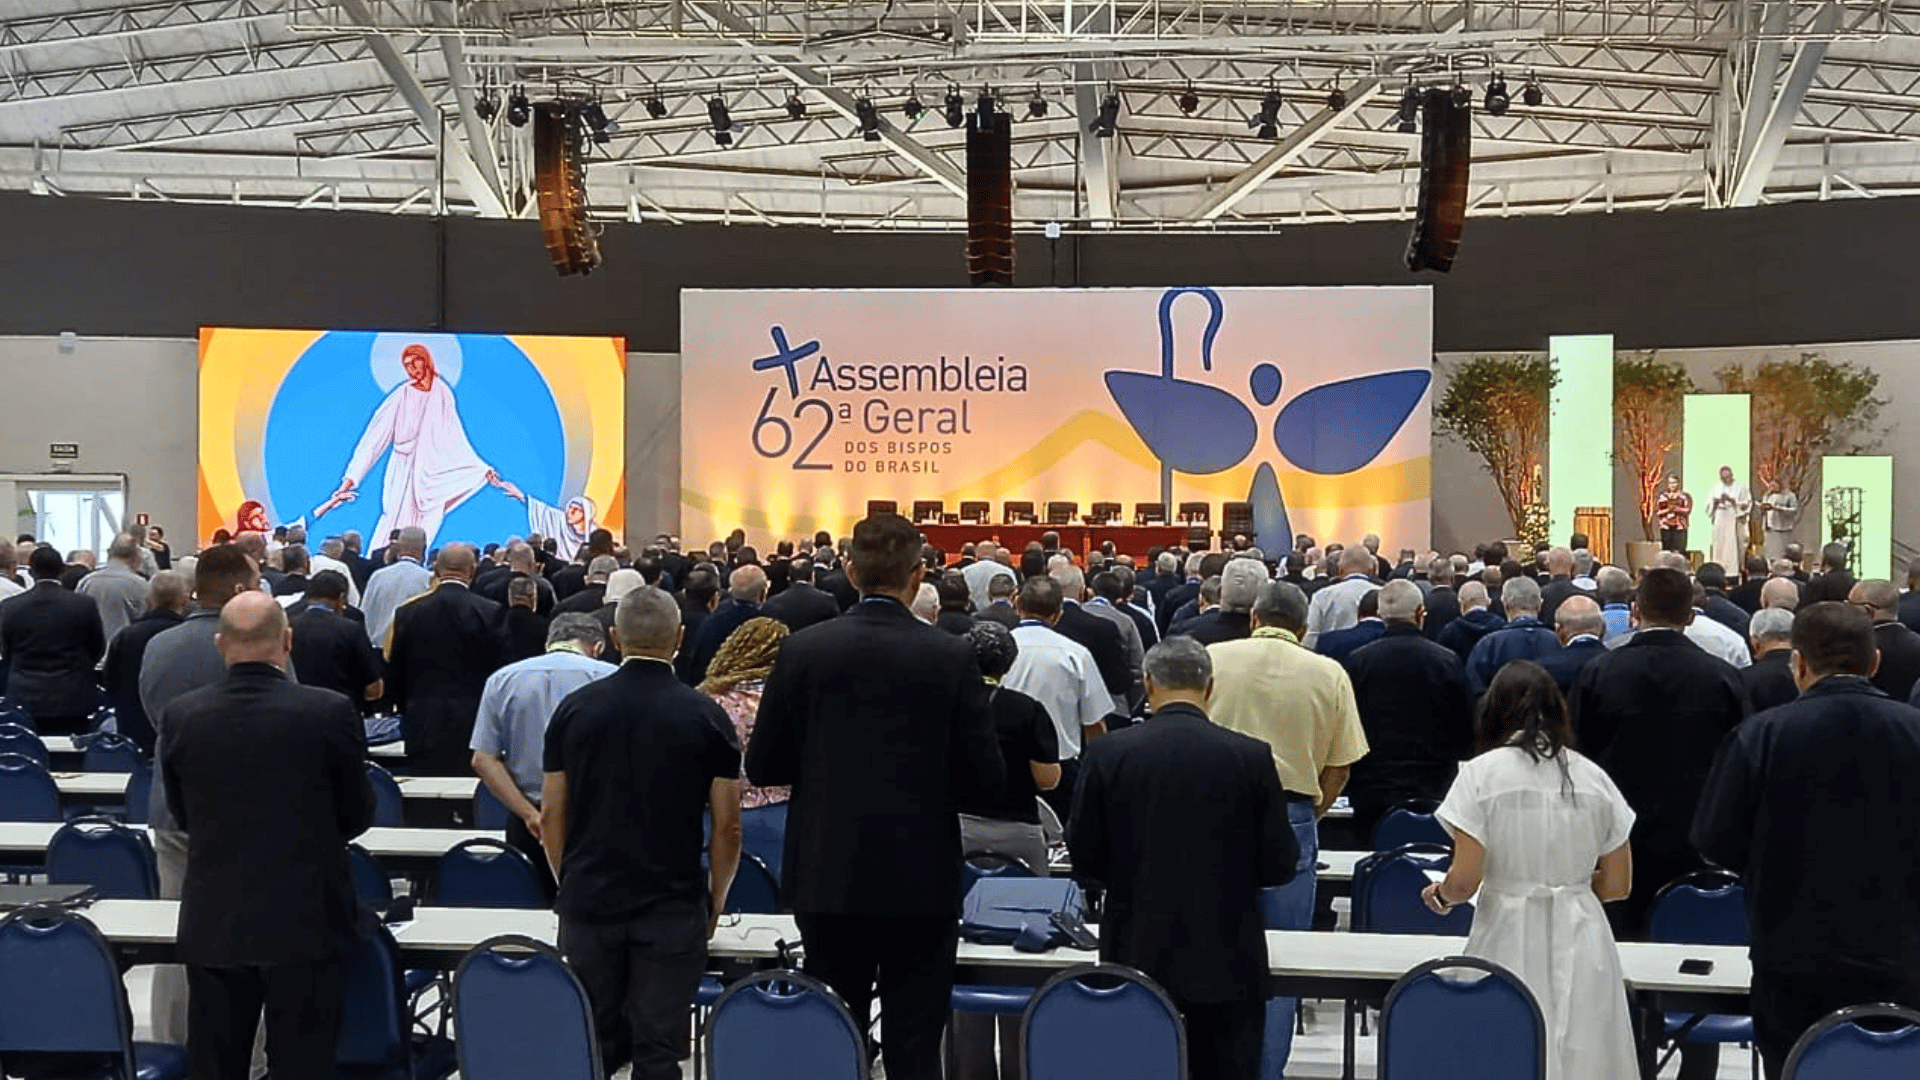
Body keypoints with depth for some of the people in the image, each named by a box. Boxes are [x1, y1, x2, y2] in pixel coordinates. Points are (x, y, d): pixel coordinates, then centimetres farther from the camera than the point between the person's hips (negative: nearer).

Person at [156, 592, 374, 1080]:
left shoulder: (179, 716, -7)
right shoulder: (331, 711, -14)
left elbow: (182, 815, 7)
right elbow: (358, 815, -3)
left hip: (213, 922, 2)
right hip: (308, 919, -2)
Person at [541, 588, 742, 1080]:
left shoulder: (575, 707, 0)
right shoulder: (705, 715, -5)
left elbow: (551, 816, 4)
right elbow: (727, 827, -4)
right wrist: (715, 903, 9)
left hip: (588, 902, 2)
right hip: (672, 906, -2)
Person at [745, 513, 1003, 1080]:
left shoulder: (803, 650, -6)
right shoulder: (951, 656, -9)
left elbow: (762, 767, -1)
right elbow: (986, 775, -8)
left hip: (829, 878, 1)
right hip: (922, 882, -1)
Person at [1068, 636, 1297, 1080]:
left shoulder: (1109, 752, -8)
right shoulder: (1252, 757, -9)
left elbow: (1085, 862, -2)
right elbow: (1280, 866, -5)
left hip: (1137, 955, 1)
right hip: (1227, 960, 0)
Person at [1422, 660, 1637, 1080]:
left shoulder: (1481, 774, -6)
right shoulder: (1593, 777, 5)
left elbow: (1465, 880, -11)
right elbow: (1617, 884, 8)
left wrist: (1439, 894, 10)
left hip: (1510, 945, -3)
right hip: (1581, 949, 3)